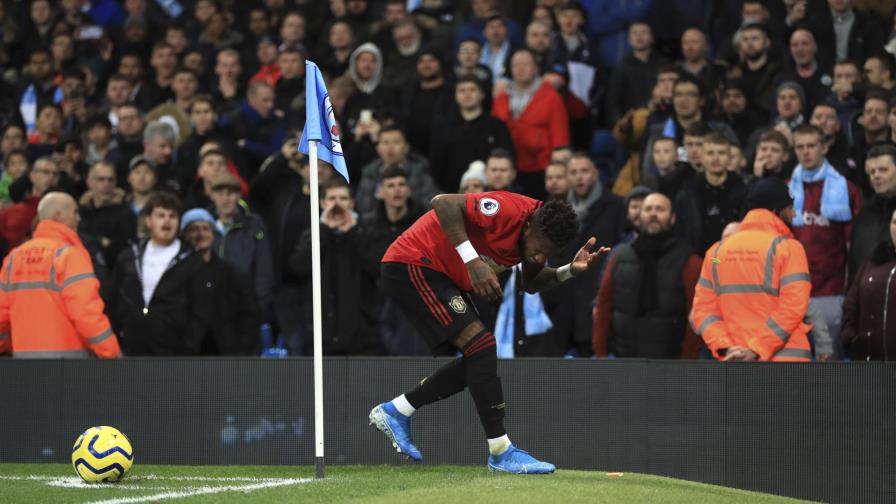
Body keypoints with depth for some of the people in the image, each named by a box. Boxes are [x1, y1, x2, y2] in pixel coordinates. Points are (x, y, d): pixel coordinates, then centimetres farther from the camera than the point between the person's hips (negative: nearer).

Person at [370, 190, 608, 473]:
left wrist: (571, 270, -6)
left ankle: (394, 411, 24)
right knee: (480, 343, -20)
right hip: (410, 265, -10)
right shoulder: (508, 210, -28)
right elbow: (443, 203, -35)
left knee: (476, 363, 11)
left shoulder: (540, 233, 0)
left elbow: (532, 284, 12)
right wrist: (472, 261, -37)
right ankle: (501, 452, -17)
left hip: (441, 275, 10)